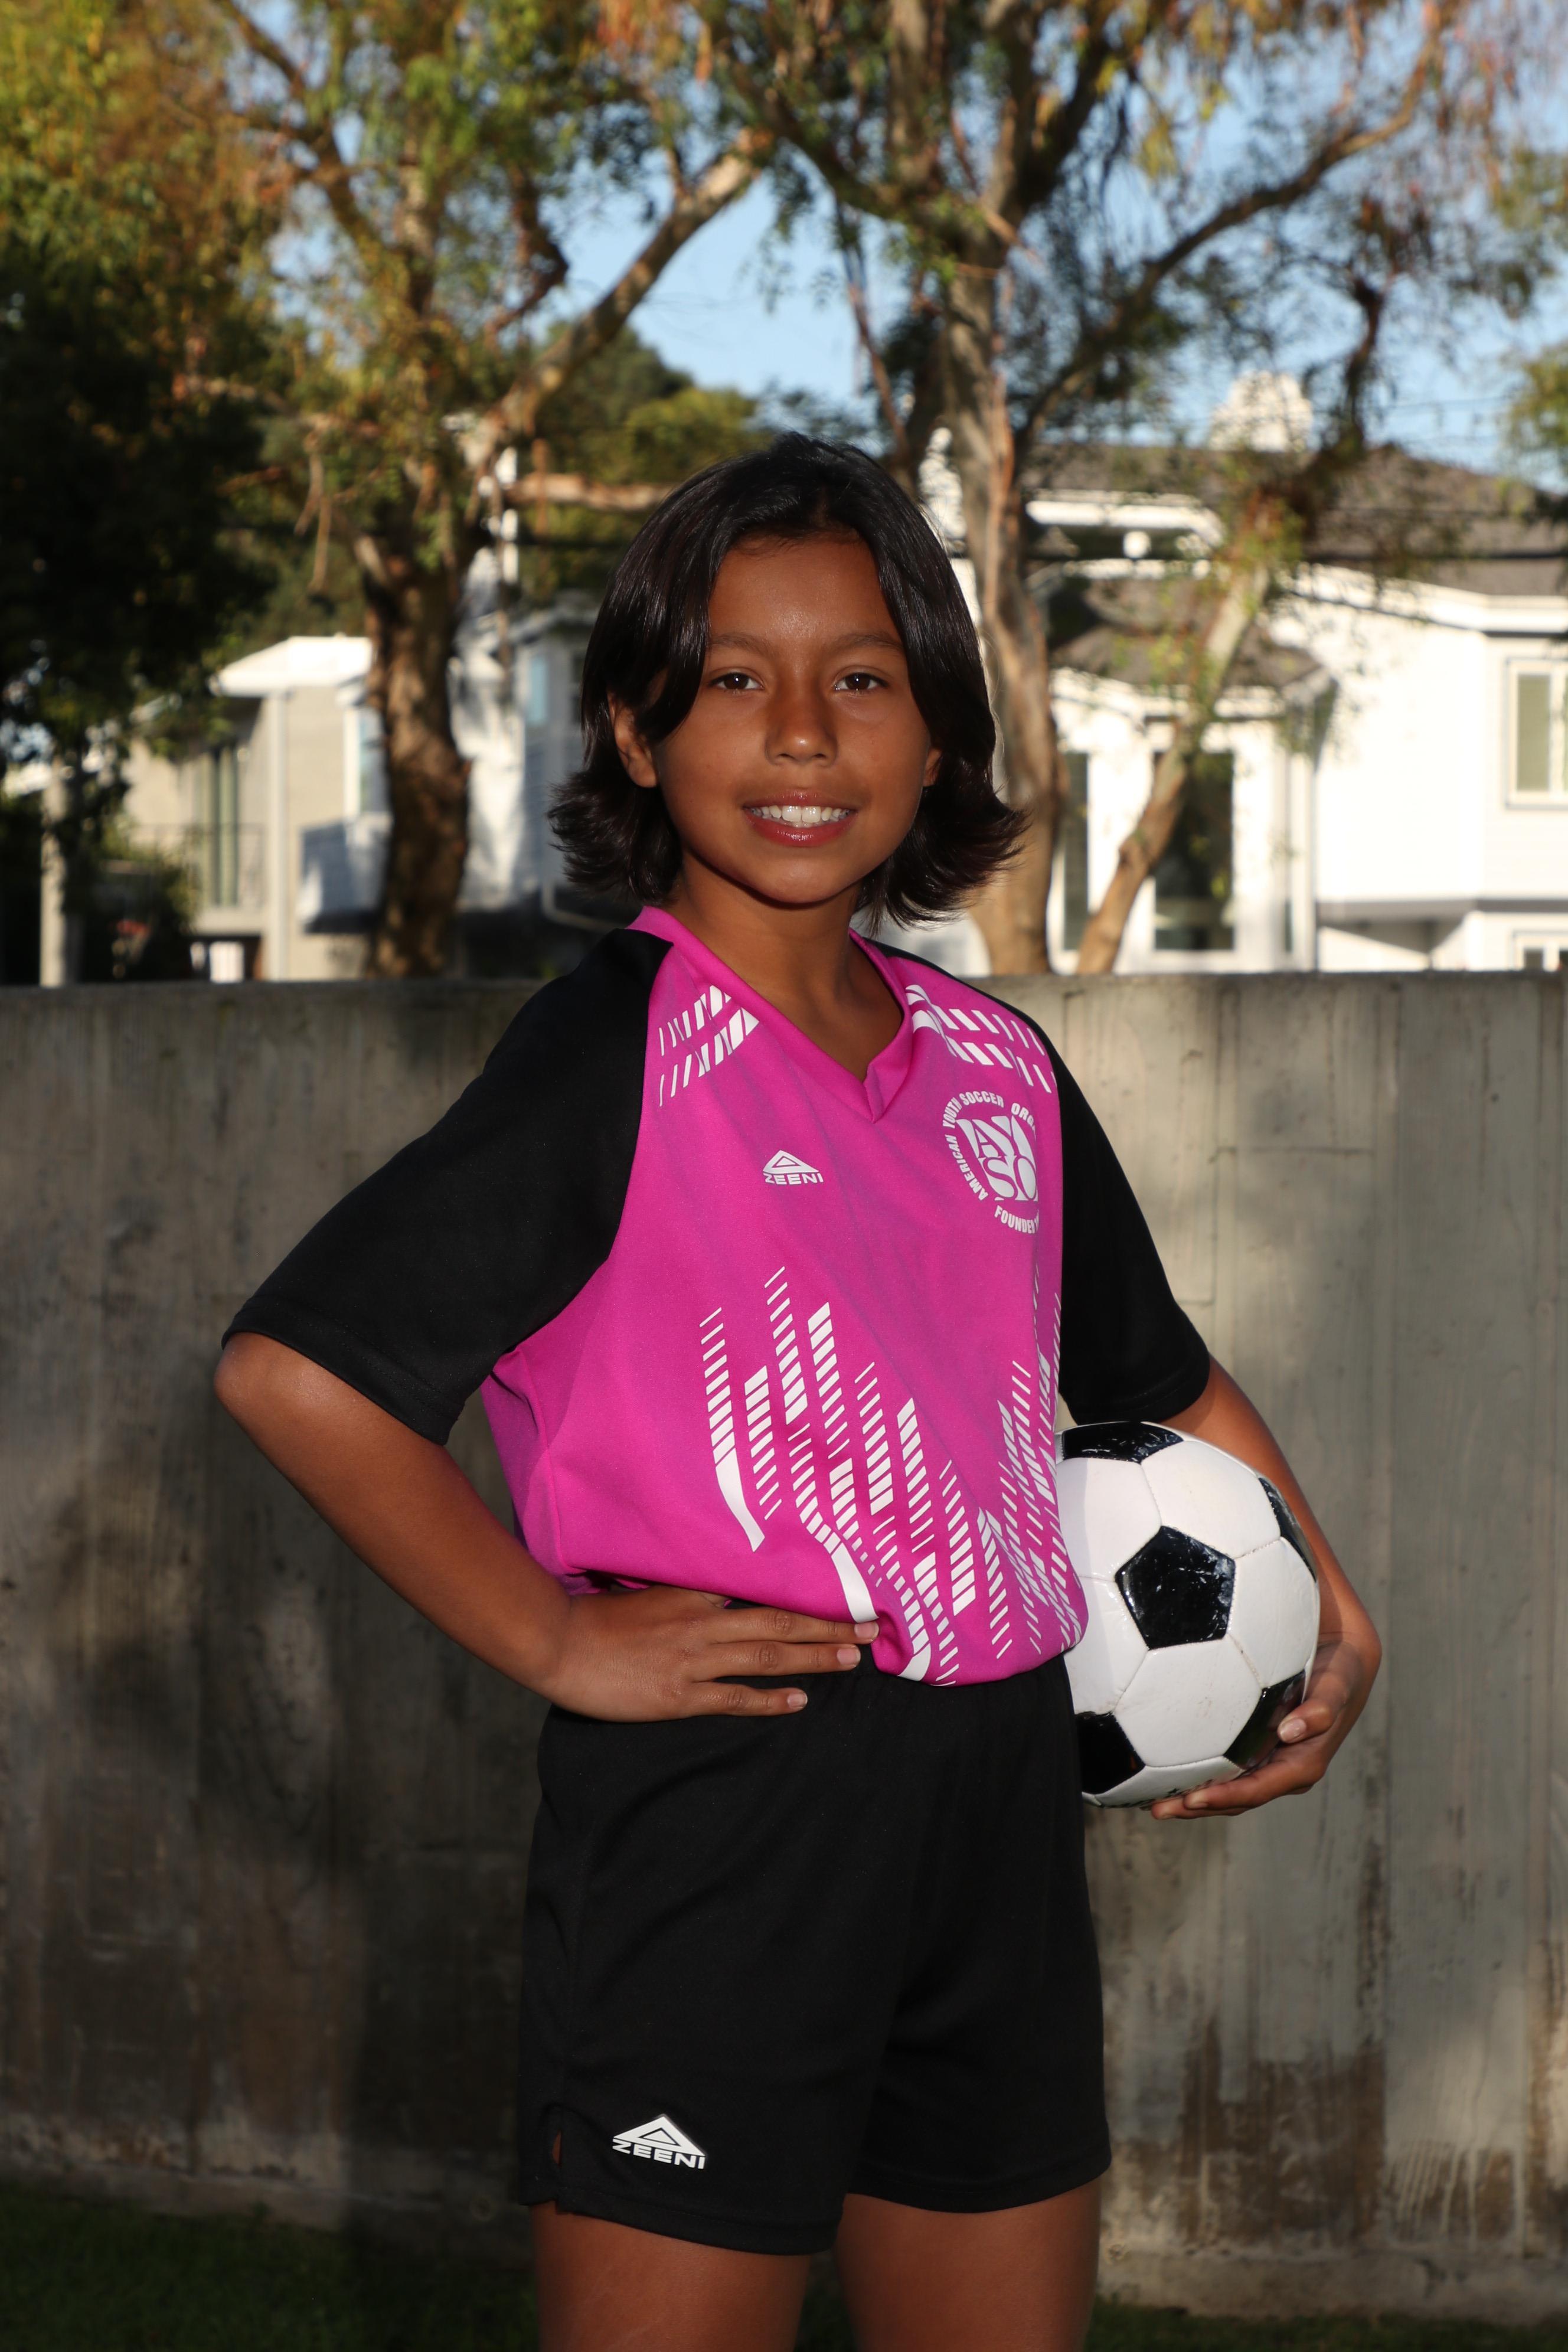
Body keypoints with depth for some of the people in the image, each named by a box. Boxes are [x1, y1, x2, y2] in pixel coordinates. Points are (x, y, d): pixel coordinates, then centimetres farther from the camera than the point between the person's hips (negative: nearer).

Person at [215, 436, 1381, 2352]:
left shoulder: (996, 1065, 10)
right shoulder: (624, 1048, -9)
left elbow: (1165, 1378, 26)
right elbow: (291, 1366, -16)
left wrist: (1334, 1624, 16)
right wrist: (558, 1645, -13)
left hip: (1001, 1825, 7)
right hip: (718, 1823, -6)